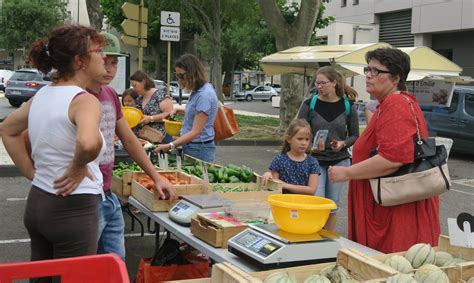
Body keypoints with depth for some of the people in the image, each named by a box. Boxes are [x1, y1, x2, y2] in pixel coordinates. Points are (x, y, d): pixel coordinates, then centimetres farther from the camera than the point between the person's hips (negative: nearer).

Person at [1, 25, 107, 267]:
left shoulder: (42, 95, 6)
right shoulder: (85, 100, -17)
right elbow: (88, 143, -38)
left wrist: (32, 173, 15)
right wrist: (79, 167, -18)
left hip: (36, 203, 8)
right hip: (73, 209, -8)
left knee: (42, 276, 19)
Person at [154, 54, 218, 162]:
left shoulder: (204, 95, -20)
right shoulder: (196, 91, 10)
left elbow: (196, 132, -24)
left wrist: (170, 146, -29)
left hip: (199, 150, -9)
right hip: (189, 146, 9)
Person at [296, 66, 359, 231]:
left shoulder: (348, 107, -1)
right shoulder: (309, 104, -4)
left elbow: (355, 135, 7)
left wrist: (343, 144, -14)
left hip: (339, 160, 1)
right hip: (315, 160, -1)